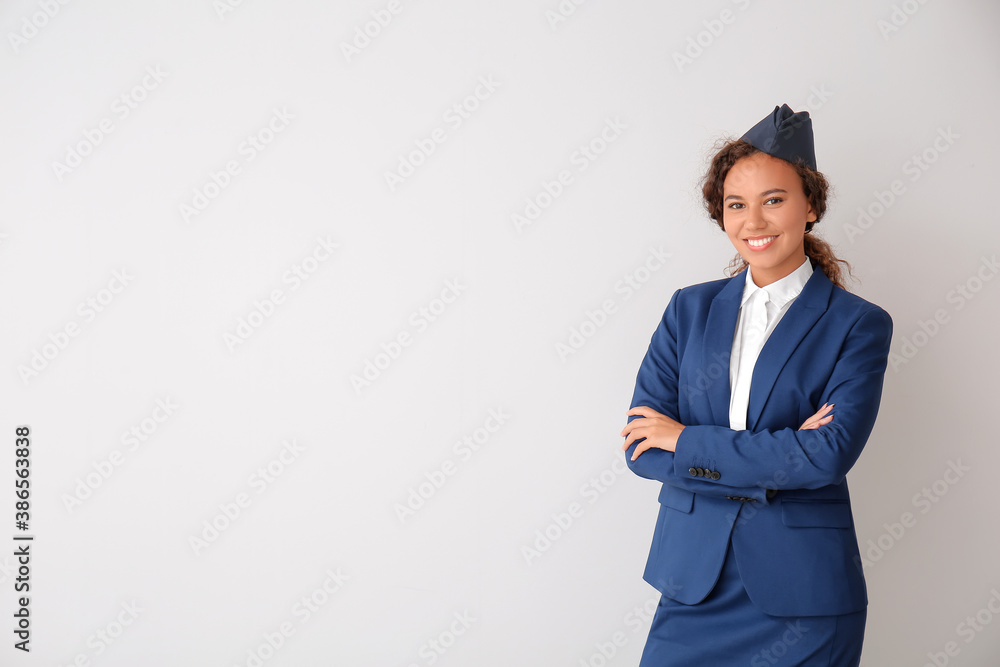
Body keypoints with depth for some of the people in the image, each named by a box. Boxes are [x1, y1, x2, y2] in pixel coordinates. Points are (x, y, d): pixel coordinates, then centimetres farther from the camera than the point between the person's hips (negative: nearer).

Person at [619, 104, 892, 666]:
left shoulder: (858, 325, -3)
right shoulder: (690, 309, 5)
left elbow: (830, 454, -16)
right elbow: (642, 449, -3)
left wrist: (687, 440, -12)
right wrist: (777, 461, -13)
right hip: (693, 580, 2)